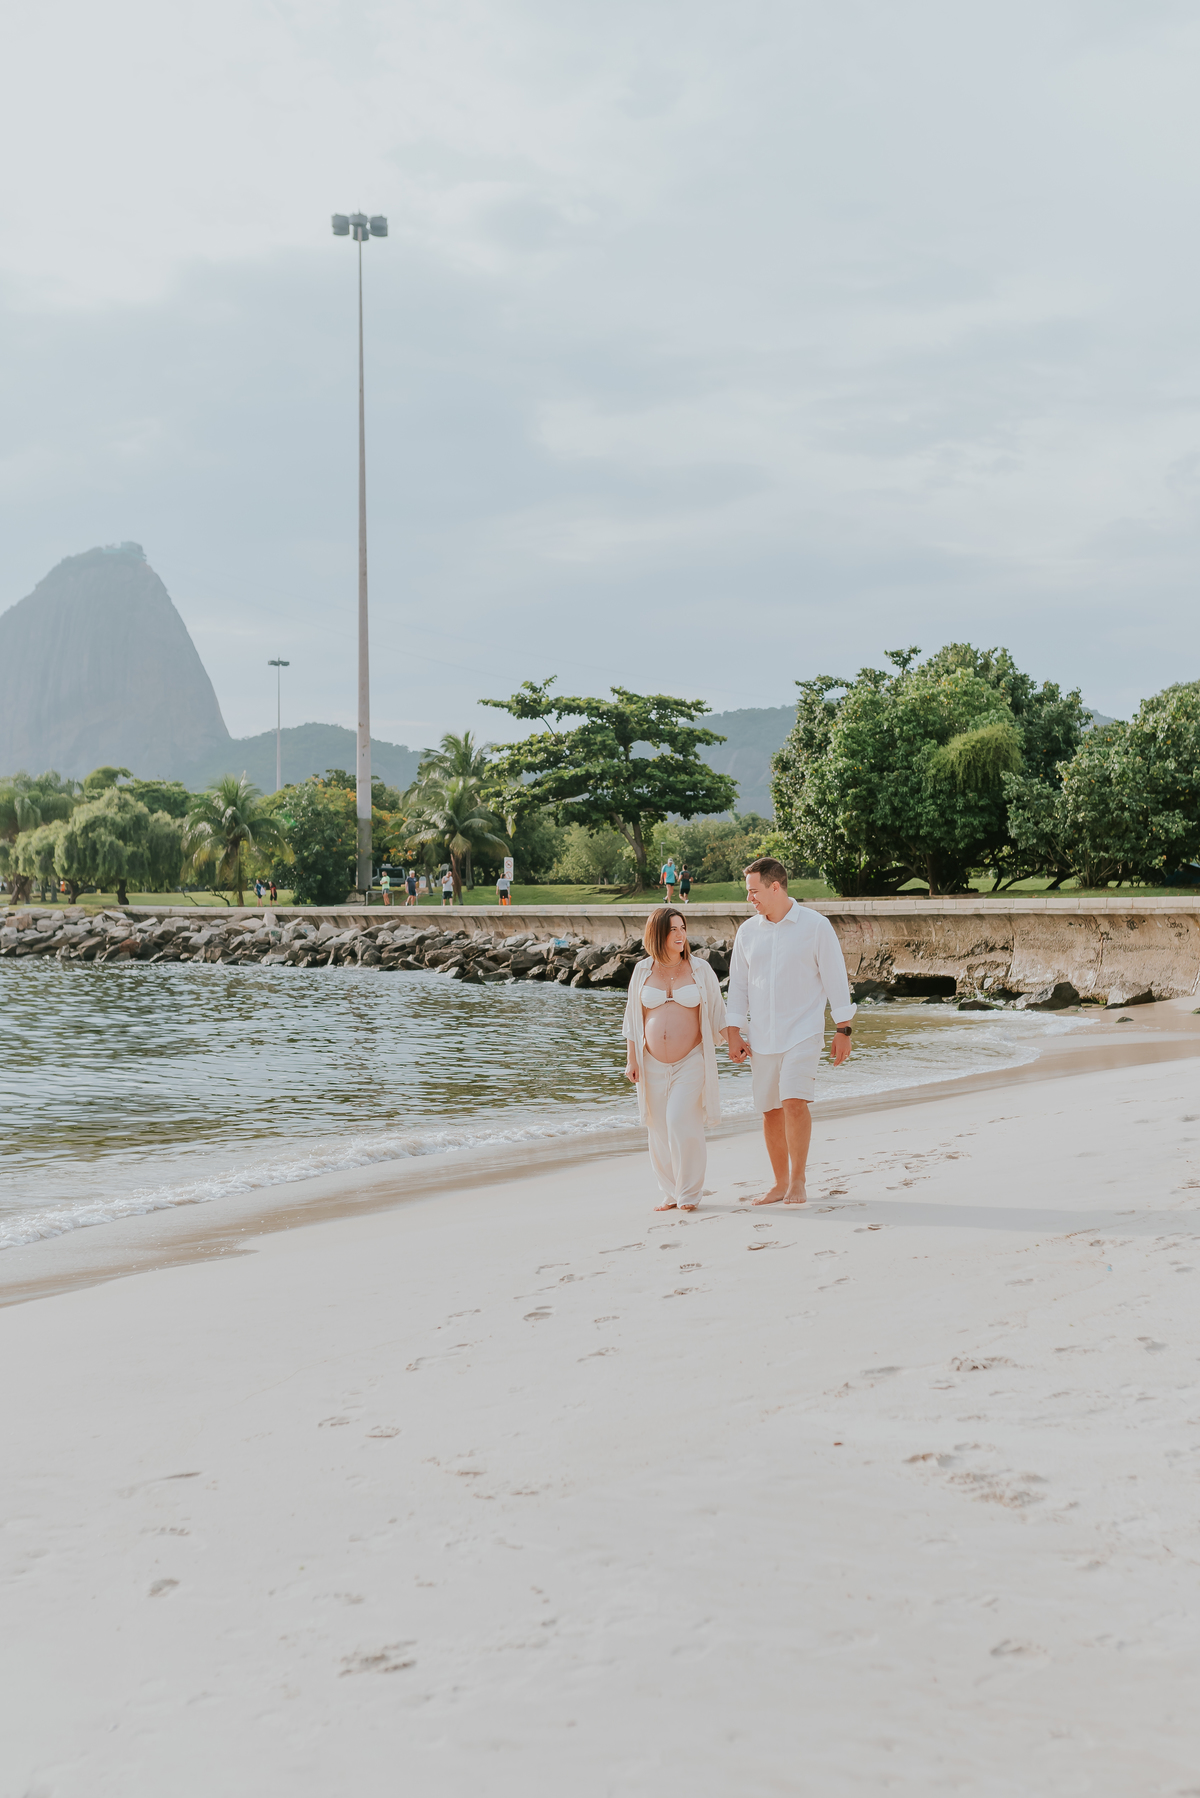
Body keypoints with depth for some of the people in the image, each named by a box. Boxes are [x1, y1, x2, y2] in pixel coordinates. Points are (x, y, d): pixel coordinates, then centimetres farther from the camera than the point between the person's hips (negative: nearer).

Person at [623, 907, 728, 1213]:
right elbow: (634, 1019, 11)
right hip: (653, 1065, 2)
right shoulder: (643, 971, 6)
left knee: (681, 1122, -16)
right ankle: (670, 1194, 13)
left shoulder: (700, 969, 3)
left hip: (690, 1062, -2)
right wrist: (631, 1059, 8)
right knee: (659, 1128, 2)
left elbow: (717, 1014, 8)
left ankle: (689, 1193, -4)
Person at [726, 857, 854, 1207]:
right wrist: (735, 1033, 6)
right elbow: (738, 984, 13)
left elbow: (835, 978, -1)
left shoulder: (816, 926, -4)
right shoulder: (747, 932, 7)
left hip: (803, 1032, -4)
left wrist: (843, 1030, -3)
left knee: (795, 1102, -18)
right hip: (761, 1035, 4)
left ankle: (797, 1181, -6)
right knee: (770, 1110, 6)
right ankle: (779, 1183, 17)